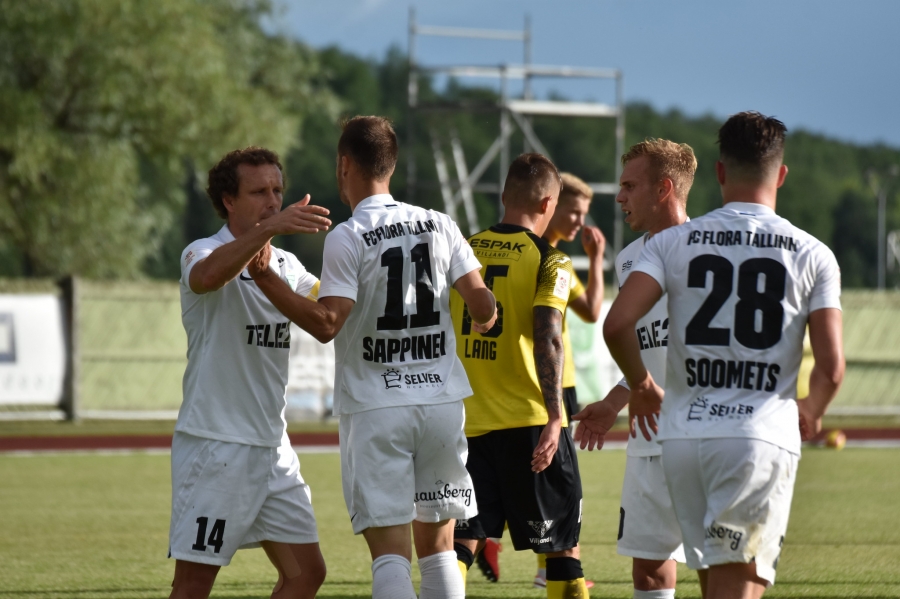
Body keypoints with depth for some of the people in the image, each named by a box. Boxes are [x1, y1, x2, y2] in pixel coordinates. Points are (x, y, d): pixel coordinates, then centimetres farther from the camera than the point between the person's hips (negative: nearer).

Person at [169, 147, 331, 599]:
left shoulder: (285, 265, 13)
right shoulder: (203, 253, -10)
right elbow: (209, 275, -34)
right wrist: (270, 228, -49)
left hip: (272, 445, 7)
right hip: (214, 445, -7)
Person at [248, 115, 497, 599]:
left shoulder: (347, 238, -9)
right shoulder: (439, 226, 5)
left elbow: (325, 323, -17)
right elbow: (482, 304, 1)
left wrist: (264, 277, -12)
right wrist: (484, 321, 25)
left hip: (375, 409, -4)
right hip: (442, 401, 4)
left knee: (390, 551, -6)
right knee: (437, 546, 12)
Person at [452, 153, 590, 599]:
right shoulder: (549, 261, -6)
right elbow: (547, 337, -18)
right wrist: (554, 418, -23)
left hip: (468, 423, 4)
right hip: (530, 422, -4)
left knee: (461, 542, 5)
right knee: (562, 542, 6)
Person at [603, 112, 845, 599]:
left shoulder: (673, 242, 4)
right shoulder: (812, 255, 2)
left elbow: (617, 324, -8)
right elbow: (830, 369, -3)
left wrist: (641, 386, 12)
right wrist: (812, 412, 20)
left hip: (683, 435, 2)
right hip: (763, 437, -2)